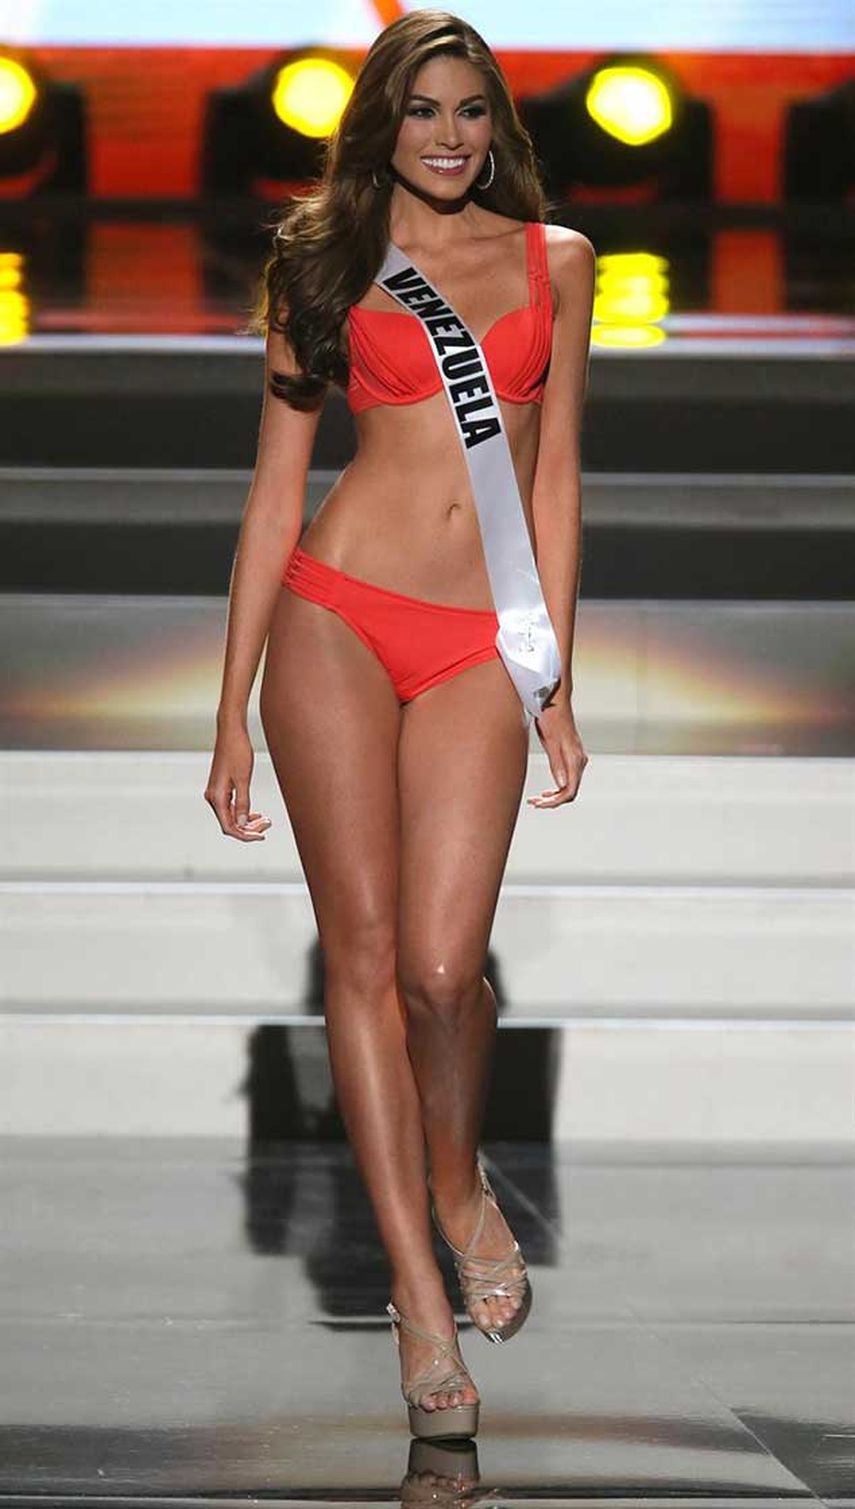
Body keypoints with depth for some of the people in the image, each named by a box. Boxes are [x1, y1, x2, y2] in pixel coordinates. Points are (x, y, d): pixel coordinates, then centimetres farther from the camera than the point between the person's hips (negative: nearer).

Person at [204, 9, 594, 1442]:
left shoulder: (554, 259, 11)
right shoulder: (329, 263, 8)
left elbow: (555, 475, 13)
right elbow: (275, 490, 7)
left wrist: (556, 679, 8)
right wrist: (233, 708, 3)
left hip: (479, 646, 0)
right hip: (337, 615, 0)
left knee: (441, 964, -9)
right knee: (362, 950, -4)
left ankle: (459, 1182, 22)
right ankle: (419, 1288, 2)